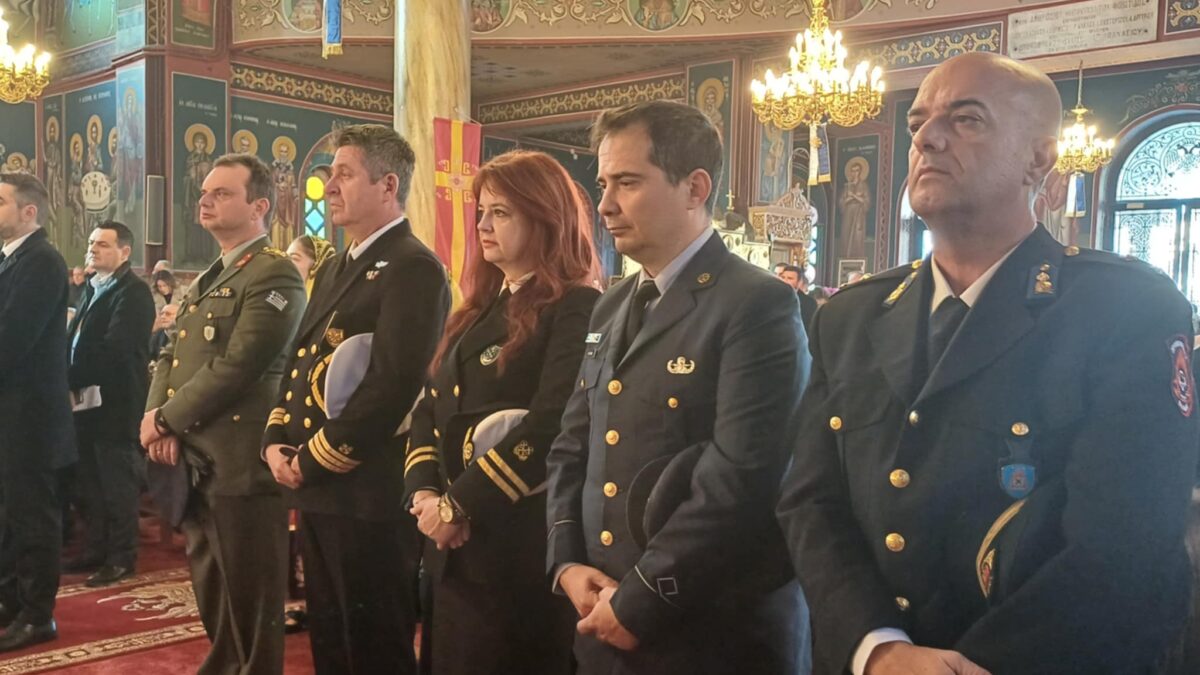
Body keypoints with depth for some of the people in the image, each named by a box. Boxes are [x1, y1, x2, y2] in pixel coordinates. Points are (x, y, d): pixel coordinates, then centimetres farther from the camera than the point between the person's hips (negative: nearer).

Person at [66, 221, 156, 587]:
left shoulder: (134, 292, -13)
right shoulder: (92, 288, 16)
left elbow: (113, 348, -23)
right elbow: (75, 338, 14)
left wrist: (70, 379, -21)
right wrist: (69, 382, -1)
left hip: (114, 402, -9)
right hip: (86, 399, 9)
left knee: (117, 482, 1)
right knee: (89, 481, 16)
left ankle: (121, 556, 11)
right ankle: (95, 549, 27)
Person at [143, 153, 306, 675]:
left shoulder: (274, 275, -13)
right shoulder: (208, 278, 18)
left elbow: (236, 366, -20)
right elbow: (172, 354, 14)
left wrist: (167, 420, -12)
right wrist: (156, 417, -4)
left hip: (240, 463, -9)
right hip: (196, 462, 9)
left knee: (248, 602, 3)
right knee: (213, 595, 22)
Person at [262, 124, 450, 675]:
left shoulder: (413, 268, -14)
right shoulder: (335, 269, 17)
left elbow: (392, 387, -22)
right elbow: (301, 363, 19)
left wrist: (312, 461, -15)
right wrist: (276, 440, 3)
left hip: (370, 494, -9)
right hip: (315, 490, 9)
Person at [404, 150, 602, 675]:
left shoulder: (576, 308, -12)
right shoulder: (480, 307, 14)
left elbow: (551, 425, -22)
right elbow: (432, 407, 11)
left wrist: (460, 504, -18)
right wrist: (424, 491, -6)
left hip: (522, 545, -8)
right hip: (454, 546, 8)